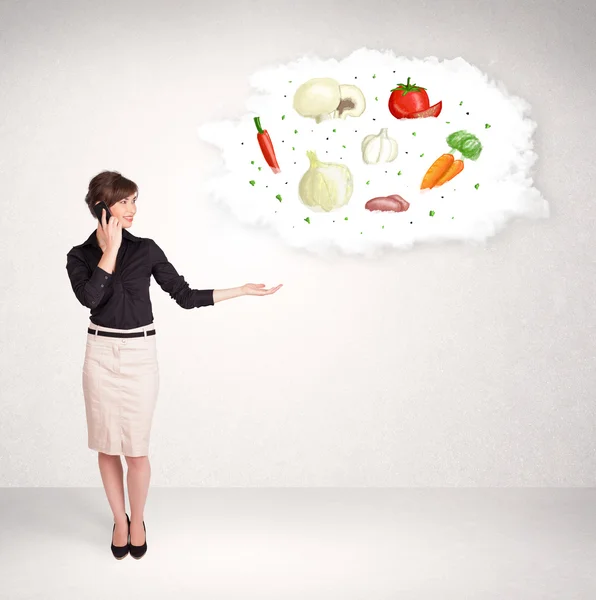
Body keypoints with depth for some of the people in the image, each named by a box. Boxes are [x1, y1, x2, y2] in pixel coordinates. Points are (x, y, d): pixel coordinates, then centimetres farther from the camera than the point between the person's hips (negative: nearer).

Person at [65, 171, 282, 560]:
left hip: (140, 355, -1)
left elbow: (186, 296, 1)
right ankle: (119, 520, 30)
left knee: (136, 448, 3)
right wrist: (111, 249, -16)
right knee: (107, 445, 10)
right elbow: (89, 297, -20)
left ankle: (137, 521, 27)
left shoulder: (146, 250, -1)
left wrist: (242, 290, -3)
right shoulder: (80, 256, 0)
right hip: (101, 355, 1)